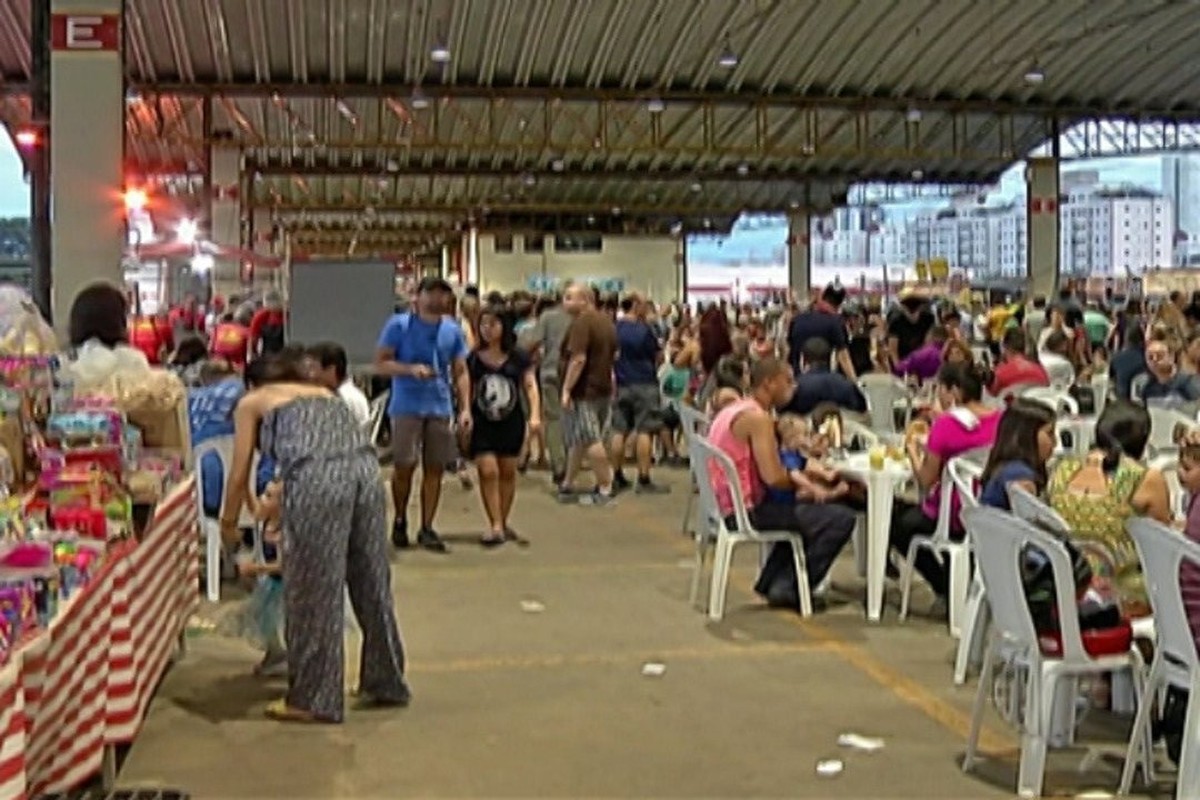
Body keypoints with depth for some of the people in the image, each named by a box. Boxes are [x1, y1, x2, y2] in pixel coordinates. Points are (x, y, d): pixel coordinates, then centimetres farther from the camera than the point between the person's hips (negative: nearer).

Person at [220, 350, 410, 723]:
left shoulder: (252, 401, 22)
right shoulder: (325, 393, 35)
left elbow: (239, 475, 19)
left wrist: (228, 524, 36)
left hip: (317, 479, -5)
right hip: (365, 468, 5)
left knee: (314, 592, 5)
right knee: (372, 583, 17)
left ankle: (314, 699, 14)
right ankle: (386, 683, 31)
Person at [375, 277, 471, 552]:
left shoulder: (452, 330, 8)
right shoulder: (399, 325, -2)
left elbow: (460, 372, 12)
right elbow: (381, 363, -4)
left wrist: (465, 408, 2)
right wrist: (410, 369, -20)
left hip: (440, 408, 3)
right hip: (407, 406, -3)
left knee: (435, 468, 4)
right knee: (404, 466, -3)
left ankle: (427, 528, 13)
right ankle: (400, 521, 19)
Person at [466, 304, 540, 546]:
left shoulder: (518, 358, -2)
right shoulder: (472, 359, -3)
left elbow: (530, 385, 0)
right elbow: (466, 390, 0)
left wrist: (535, 414, -10)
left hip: (511, 423, 2)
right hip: (482, 424, -1)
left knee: (507, 472, 10)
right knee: (488, 471, -11)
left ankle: (503, 523, 24)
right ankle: (495, 526, -6)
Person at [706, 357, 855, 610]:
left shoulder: (732, 410, 12)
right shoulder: (758, 417, -18)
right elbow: (773, 477, -26)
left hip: (728, 504, 10)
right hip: (748, 510, -10)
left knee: (805, 510, 32)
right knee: (841, 519, -11)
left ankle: (772, 581, 27)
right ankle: (790, 589, 1)